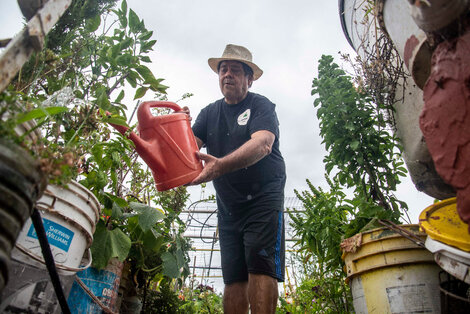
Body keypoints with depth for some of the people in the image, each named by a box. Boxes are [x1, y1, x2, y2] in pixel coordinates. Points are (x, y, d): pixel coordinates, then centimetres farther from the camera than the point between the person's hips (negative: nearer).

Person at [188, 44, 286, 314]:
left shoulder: (261, 106, -2)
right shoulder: (210, 113, 15)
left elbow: (263, 144, -22)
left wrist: (221, 165, -39)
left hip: (263, 198, -4)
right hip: (228, 205, 5)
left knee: (260, 264, -14)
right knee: (233, 276, 4)